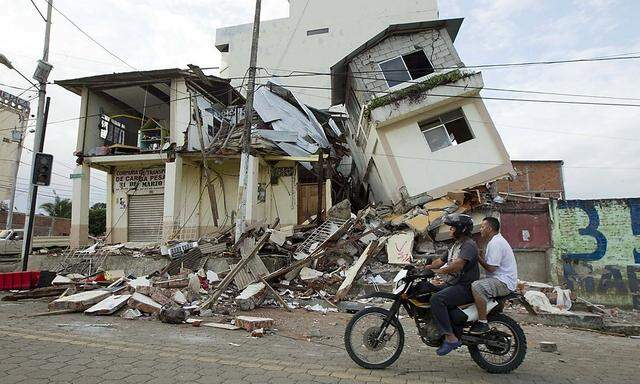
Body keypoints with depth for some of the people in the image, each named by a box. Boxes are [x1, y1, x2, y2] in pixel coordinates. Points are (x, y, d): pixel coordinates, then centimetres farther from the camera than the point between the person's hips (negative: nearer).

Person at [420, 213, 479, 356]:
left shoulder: (469, 245, -12)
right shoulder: (456, 245, 21)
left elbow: (458, 264, -29)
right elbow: (441, 261, 22)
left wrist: (437, 271, -29)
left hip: (465, 287, -10)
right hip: (452, 284, 10)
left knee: (436, 299, -32)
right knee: (422, 286, 2)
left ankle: (451, 338, -26)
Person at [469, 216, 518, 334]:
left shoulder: (495, 243, -16)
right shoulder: (496, 240, 19)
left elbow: (491, 268, -20)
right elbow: (490, 263, 18)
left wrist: (478, 258, -9)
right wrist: (480, 257, 7)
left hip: (504, 282, -12)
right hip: (501, 280, 12)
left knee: (476, 286, -32)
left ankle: (483, 323, -26)